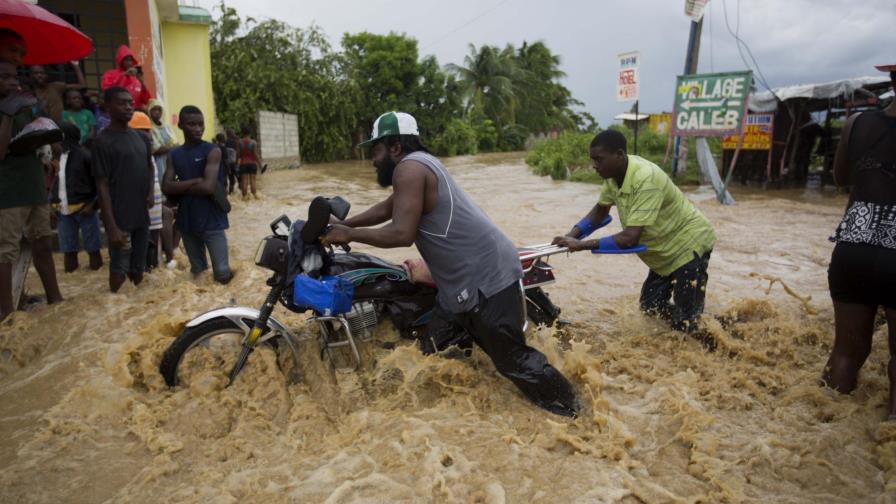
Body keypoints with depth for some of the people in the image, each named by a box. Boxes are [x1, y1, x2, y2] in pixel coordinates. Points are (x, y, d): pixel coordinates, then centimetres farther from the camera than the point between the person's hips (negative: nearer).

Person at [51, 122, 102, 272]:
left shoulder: (84, 155, -9)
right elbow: (54, 182, 17)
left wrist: (93, 204, -14)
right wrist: (53, 203, 8)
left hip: (84, 208, -6)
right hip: (64, 211, 6)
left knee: (93, 248, 5)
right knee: (68, 250, 12)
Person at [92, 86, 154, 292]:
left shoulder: (140, 137, 10)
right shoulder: (103, 141, -9)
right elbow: (102, 186, -12)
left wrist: (151, 192, 4)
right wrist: (112, 226, -18)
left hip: (142, 216, 6)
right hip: (120, 218, -6)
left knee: (138, 268, 15)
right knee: (119, 269, 1)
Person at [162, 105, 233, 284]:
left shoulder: (212, 151, -7)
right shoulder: (174, 155, 8)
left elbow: (208, 187, -18)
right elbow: (166, 187, -3)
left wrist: (180, 188, -5)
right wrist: (194, 182, -15)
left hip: (211, 221, -5)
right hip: (186, 222, 5)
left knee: (222, 273, -7)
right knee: (197, 272, 16)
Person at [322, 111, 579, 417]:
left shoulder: (409, 168, -15)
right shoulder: (419, 163, 18)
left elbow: (401, 234, -23)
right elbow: (385, 209, 29)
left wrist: (349, 234, -10)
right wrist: (343, 224, 23)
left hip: (486, 278, -11)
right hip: (461, 283, 11)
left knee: (511, 357, 0)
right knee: (436, 354, 17)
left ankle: (567, 409, 17)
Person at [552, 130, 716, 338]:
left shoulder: (645, 180, -35)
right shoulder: (614, 172, -9)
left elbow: (629, 238, -38)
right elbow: (601, 209, 7)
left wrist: (582, 245, -34)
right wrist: (572, 235, -8)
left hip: (689, 245, -8)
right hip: (665, 250, 9)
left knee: (686, 322, -7)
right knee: (650, 306, 14)